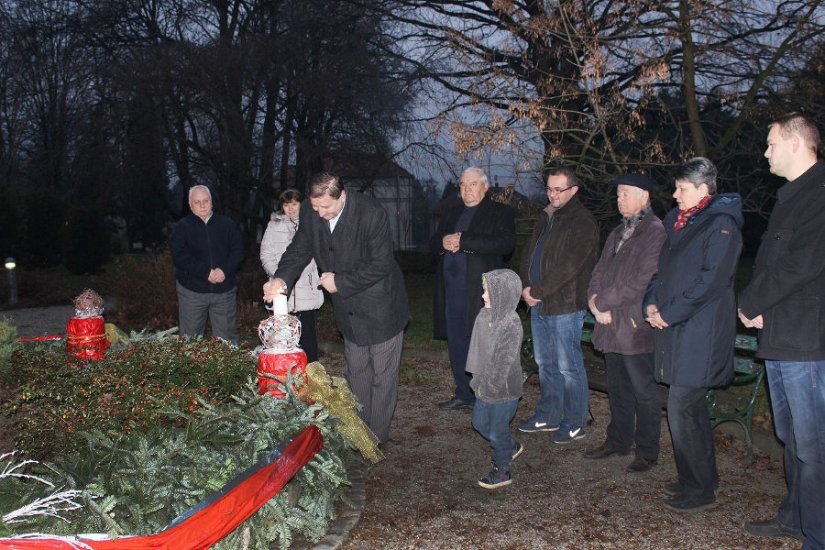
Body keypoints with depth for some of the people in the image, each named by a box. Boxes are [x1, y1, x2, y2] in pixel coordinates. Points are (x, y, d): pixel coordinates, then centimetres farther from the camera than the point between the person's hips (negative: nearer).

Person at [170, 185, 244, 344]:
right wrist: (205, 272, -17)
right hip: (192, 289, -1)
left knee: (227, 336, 6)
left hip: (224, 289, 1)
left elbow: (238, 251, 3)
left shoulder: (227, 225, 10)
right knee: (190, 338, 3)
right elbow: (179, 256, -8)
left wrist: (225, 270, -15)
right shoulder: (182, 227, 3)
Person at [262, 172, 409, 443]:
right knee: (356, 375, 19)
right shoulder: (310, 212, -10)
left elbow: (380, 264, -24)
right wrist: (281, 279, -19)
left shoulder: (372, 213, -27)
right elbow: (299, 250, 0)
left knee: (382, 377, 7)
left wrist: (340, 283, -22)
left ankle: (377, 438, 21)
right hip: (350, 311, 6)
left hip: (380, 308, -6)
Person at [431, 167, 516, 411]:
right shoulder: (452, 213, 19)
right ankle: (464, 395, 27)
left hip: (480, 292, -6)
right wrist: (443, 243, -8)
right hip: (452, 292, 6)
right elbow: (433, 243, 18)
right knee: (457, 347, 14)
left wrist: (463, 242, -19)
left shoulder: (500, 213, -1)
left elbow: (505, 244, -17)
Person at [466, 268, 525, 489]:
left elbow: (505, 361, -24)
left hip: (504, 389, -8)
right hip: (485, 385, 8)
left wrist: (491, 385, -19)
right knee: (479, 422, 23)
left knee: (496, 431, 6)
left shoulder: (511, 324, -26)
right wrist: (477, 378, 10)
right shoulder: (484, 316, -2)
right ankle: (511, 447, 46)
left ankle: (501, 471, 29)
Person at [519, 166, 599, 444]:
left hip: (565, 306, -8)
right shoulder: (546, 219, 15)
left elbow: (568, 267, -19)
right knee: (545, 364, 17)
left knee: (568, 367, 1)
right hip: (539, 305, 8)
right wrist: (528, 288, 0)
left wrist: (537, 291, -15)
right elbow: (530, 256, 16)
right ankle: (548, 416, 30)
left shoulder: (582, 223, -12)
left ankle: (574, 423, 15)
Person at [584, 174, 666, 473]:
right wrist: (594, 299, -4)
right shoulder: (618, 233, 16)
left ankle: (647, 452, 16)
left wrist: (602, 302, -12)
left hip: (636, 325, -8)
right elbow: (599, 271, 15)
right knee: (618, 389, 18)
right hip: (610, 324, 8)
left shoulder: (655, 232, -12)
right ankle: (618, 440, 32)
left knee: (644, 392, 4)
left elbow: (640, 282, -19)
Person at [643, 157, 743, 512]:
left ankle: (699, 490, 6)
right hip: (676, 329, 9)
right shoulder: (679, 222, 16)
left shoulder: (721, 224, -11)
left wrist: (668, 315, -17)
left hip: (701, 333, -9)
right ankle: (703, 477, 30)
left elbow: (711, 281, -19)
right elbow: (664, 269, 21)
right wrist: (652, 303, 4)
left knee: (681, 408, -8)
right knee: (691, 406, 16)